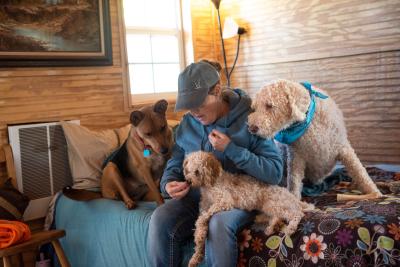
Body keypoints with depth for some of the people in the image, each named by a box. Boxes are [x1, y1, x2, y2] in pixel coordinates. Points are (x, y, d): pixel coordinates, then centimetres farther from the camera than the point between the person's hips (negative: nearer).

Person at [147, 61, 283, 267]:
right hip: (196, 196, 4)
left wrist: (231, 149, -21)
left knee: (219, 224, -37)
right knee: (160, 219, -26)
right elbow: (175, 164, 15)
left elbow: (275, 173, -13)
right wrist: (168, 185, -9)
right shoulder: (187, 123, 6)